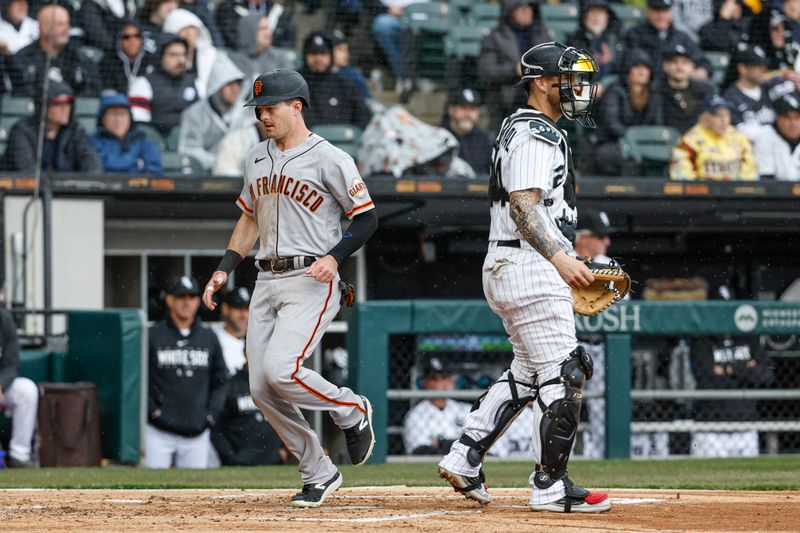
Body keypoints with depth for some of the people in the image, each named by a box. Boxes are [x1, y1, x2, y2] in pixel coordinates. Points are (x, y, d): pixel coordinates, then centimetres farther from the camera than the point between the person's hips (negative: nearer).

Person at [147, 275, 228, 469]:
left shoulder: (209, 338, 12)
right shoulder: (152, 336, 0)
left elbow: (220, 382, 17)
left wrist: (212, 414, 4)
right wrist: (152, 410, -9)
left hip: (197, 434, 3)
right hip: (159, 432, -3)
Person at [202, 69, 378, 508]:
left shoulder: (329, 159, -7)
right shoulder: (257, 158, 14)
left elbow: (367, 218, -6)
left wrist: (334, 257, -20)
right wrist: (224, 269, 13)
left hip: (312, 281, -7)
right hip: (267, 281, 7)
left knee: (281, 370, -24)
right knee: (261, 388, 0)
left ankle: (352, 412, 4)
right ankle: (318, 473, 12)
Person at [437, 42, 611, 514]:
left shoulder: (523, 130, 20)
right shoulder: (535, 135, -13)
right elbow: (523, 205, -24)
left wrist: (564, 261, 24)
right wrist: (559, 257, -33)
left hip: (506, 269, 11)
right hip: (530, 268, -11)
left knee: (528, 372, 18)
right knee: (561, 374, -9)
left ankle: (464, 459, 17)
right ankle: (552, 488, -7)